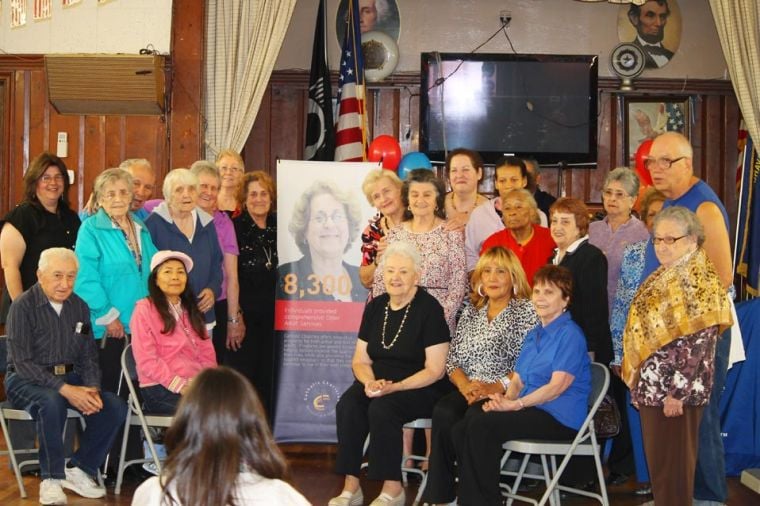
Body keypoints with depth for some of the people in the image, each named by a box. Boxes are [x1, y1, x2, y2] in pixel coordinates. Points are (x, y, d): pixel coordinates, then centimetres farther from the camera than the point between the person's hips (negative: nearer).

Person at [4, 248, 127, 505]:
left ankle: (79, 469, -4)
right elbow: (22, 363, -17)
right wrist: (66, 390, -26)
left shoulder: (79, 306, 7)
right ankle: (51, 479, -23)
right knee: (51, 402, -38)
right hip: (26, 380, -5)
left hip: (70, 378, 5)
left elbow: (89, 356, 11)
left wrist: (92, 389, -10)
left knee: (115, 406, -19)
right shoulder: (23, 306, -10)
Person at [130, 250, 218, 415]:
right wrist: (180, 386, -15)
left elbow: (207, 353, 16)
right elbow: (147, 361, -8)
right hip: (160, 388, -6)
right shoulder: (144, 309, 0)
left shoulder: (191, 311, 20)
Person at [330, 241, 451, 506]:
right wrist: (370, 382, -11)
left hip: (421, 388, -5)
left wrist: (394, 387, -21)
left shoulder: (429, 309, -9)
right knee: (347, 405, -25)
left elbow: (434, 370, -12)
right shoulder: (375, 306, 9)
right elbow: (360, 360, 12)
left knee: (382, 408, -33)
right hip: (379, 384, 5)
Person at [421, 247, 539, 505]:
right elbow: (452, 359, 15)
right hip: (468, 393, 4)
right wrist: (464, 385, -6)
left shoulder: (526, 311, 4)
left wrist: (496, 387, -18)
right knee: (443, 412, -29)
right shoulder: (470, 313, 22)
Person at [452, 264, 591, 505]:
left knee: (482, 426, -27)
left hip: (559, 418, -8)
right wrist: (506, 399, -8)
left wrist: (517, 404, -24)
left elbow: (558, 385, -16)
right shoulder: (532, 335, 22)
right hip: (529, 410, 8)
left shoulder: (570, 334, -6)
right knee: (462, 428, -15)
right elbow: (517, 379, 16)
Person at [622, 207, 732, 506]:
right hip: (654, 384, 9)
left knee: (673, 458, -1)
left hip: (673, 387, -9)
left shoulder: (696, 278, -16)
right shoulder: (667, 274, 13)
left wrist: (677, 391, -23)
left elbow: (696, 343, -21)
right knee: (659, 455, 15)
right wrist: (640, 378, 18)